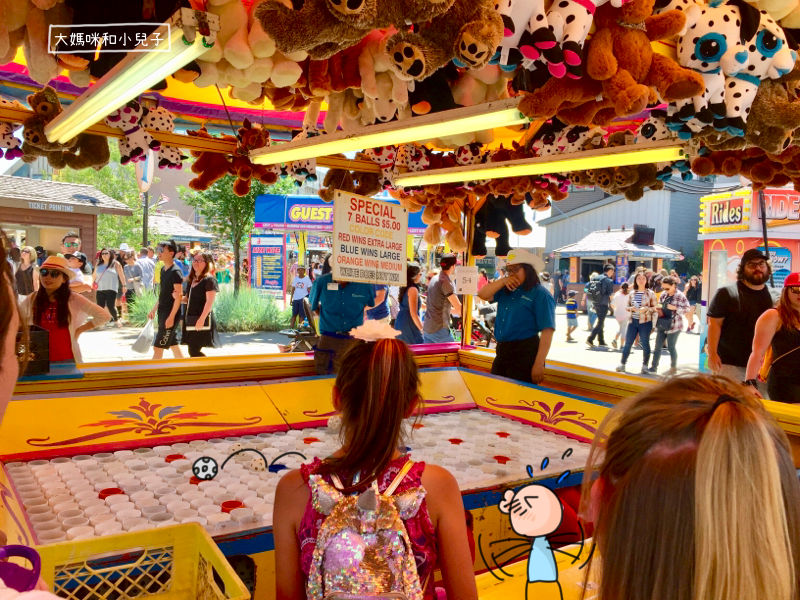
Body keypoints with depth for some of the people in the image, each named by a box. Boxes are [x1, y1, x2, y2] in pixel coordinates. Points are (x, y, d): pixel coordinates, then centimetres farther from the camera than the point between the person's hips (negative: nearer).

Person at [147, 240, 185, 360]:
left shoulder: (175, 272, -16)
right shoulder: (163, 269, 11)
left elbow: (178, 296, -19)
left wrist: (171, 317, -22)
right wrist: (154, 309, 18)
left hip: (171, 313, -9)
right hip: (163, 312, 9)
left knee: (158, 347, -5)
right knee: (173, 344, 14)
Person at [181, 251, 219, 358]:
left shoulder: (209, 280, -10)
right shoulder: (191, 280, 15)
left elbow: (210, 302, -17)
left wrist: (201, 319, -24)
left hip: (202, 320, -8)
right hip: (190, 319, 8)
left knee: (195, 351, -11)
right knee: (192, 350, 9)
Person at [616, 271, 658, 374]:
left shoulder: (650, 293, -3)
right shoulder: (632, 293, 6)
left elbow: (655, 308, -3)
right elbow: (627, 306, 12)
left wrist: (646, 309, -19)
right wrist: (631, 308, -9)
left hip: (645, 322, -3)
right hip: (633, 321, 3)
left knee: (645, 344, 6)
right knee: (628, 343, 5)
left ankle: (644, 365, 16)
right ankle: (622, 364, 13)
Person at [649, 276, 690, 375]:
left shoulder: (679, 295, -13)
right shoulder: (663, 294, 7)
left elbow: (687, 309, -13)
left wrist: (674, 308, -22)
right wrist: (658, 307, -4)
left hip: (674, 325, -6)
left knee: (671, 347, 4)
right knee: (657, 346, 8)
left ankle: (673, 368, 20)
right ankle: (654, 367, 15)